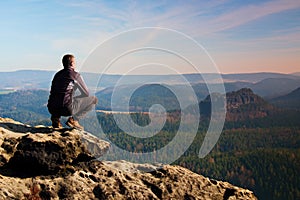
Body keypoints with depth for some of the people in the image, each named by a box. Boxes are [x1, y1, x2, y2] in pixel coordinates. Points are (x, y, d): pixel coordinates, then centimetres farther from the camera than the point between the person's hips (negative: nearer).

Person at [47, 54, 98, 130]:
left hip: (52, 109, 7)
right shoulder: (76, 75, 2)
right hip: (67, 108, -6)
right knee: (94, 99, 8)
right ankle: (73, 119, -1)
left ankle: (56, 118, 14)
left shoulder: (57, 74, 20)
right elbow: (86, 93, 8)